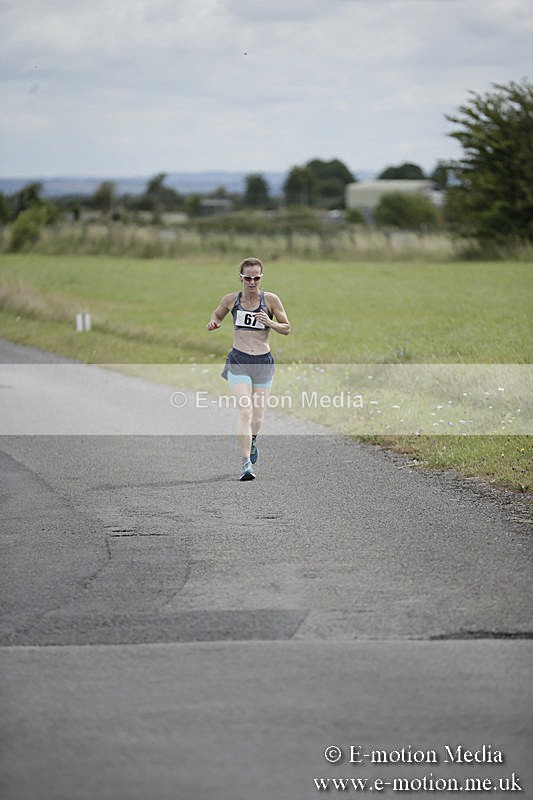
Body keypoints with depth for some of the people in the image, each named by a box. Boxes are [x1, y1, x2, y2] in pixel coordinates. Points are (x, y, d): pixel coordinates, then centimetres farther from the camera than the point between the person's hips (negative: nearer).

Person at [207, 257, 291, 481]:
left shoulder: (270, 300, -2)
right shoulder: (231, 300, 3)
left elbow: (286, 328, 2)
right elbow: (217, 313, 23)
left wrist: (270, 323, -18)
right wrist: (213, 322, 0)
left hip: (263, 363, 1)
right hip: (238, 362, -1)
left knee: (257, 417, 9)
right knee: (244, 411, -17)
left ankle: (252, 441, 46)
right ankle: (246, 463, -17)